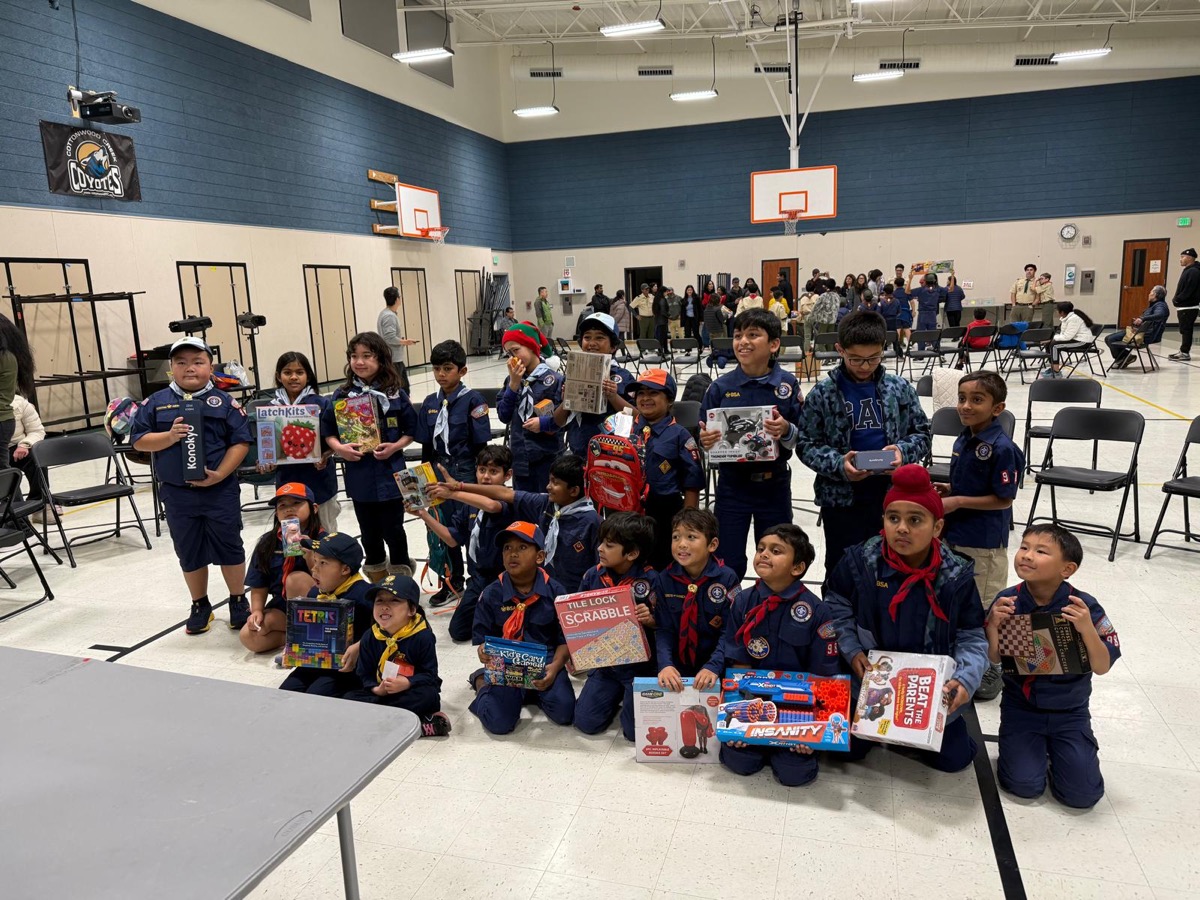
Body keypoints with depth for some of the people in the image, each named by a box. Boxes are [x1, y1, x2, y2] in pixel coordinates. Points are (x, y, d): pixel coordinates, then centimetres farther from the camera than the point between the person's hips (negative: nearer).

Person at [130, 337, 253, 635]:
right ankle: (200, 606, 30)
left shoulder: (224, 402, -3)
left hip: (220, 490, -2)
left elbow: (241, 441, -5)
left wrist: (220, 474, -15)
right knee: (189, 552, 14)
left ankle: (239, 602, 25)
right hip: (177, 493, 2)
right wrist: (169, 436, -16)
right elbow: (138, 440, 2)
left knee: (229, 547, 8)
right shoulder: (155, 403, 3)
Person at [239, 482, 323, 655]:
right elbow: (259, 584, 7)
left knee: (296, 578, -32)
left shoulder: (322, 539, -12)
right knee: (248, 637, -21)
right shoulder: (268, 542, 1)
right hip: (281, 605, 3)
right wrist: (257, 610, -9)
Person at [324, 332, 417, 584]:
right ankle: (377, 578, 34)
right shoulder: (342, 395, 0)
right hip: (358, 474, 2)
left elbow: (411, 429, 2)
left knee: (393, 529, 6)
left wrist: (395, 447, -14)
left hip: (389, 473, -2)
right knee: (369, 532, 16)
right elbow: (328, 430, 6)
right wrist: (339, 448, -12)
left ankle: (401, 577, 25)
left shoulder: (395, 393, -4)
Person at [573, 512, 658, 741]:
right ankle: (617, 696, 29)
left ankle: (632, 696, 24)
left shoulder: (650, 580, -18)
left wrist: (650, 619, -30)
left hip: (640, 664, -4)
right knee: (586, 722, 1)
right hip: (604, 661, 4)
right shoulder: (593, 576, -4)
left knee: (635, 730, -6)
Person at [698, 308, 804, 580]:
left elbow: (803, 437, -5)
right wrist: (705, 440, -21)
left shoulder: (788, 384, -5)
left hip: (774, 485, 0)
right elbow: (704, 435, 1)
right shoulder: (721, 386, -4)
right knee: (728, 562, 7)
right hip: (732, 484, 0)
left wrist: (786, 430, -25)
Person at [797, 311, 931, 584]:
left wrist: (903, 451, -13)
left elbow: (922, 433, 8)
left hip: (893, 496, 2)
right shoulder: (823, 393, -5)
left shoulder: (900, 388, 2)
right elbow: (806, 445, -3)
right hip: (842, 499, -2)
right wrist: (838, 464, -20)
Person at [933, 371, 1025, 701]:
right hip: (955, 537, 9)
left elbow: (1004, 499, -18)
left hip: (985, 543, -8)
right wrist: (948, 490, 1)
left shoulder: (1002, 448, -20)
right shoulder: (963, 441, 5)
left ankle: (989, 672, 25)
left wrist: (957, 502, -20)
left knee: (984, 609, 7)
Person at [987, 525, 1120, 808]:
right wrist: (992, 625, -24)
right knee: (1024, 785, -11)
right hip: (1021, 707, 0)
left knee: (1083, 794, -6)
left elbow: (1103, 667, -15)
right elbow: (995, 659, -6)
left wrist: (1088, 629, -32)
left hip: (1069, 712, 0)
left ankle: (1055, 748, 23)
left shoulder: (1084, 606, -16)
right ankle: (1024, 744, 20)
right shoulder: (1008, 601, -12)